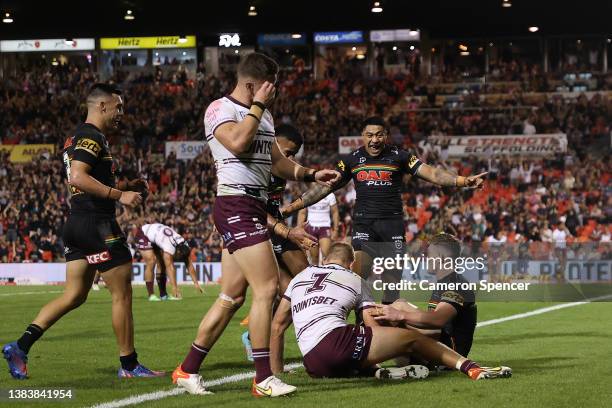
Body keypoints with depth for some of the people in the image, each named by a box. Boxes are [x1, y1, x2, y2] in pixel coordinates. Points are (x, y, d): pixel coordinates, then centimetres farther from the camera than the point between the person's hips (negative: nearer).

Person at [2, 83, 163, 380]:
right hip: (98, 224, -10)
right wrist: (120, 195, -24)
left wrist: (123, 186, 19)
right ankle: (129, 365, 6)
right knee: (122, 294, -1)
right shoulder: (92, 137, -12)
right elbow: (78, 178, -24)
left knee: (74, 295, 9)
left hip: (77, 224, 10)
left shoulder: (77, 138, 20)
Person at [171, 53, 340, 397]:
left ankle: (188, 370, 17)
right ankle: (264, 379, -10)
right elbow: (237, 143, -25)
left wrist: (312, 174, 9)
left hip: (254, 208, 10)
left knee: (232, 296, 10)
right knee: (267, 287, -14)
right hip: (237, 205, -10)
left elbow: (277, 162, 24)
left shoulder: (265, 116, 21)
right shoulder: (220, 109, -6)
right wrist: (257, 105, -14)